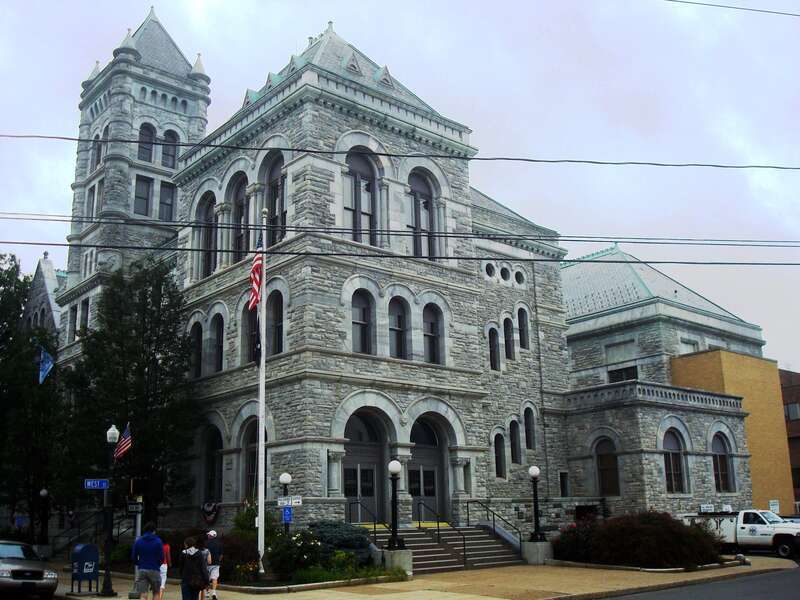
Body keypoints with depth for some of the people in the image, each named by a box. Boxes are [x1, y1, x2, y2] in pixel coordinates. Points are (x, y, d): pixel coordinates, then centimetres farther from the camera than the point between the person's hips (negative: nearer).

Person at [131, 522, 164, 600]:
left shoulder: (138, 541, 4)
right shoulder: (158, 541, -4)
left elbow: (134, 557, 4)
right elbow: (161, 557, -6)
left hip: (142, 570, 2)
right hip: (154, 570, -2)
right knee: (156, 593, 14)